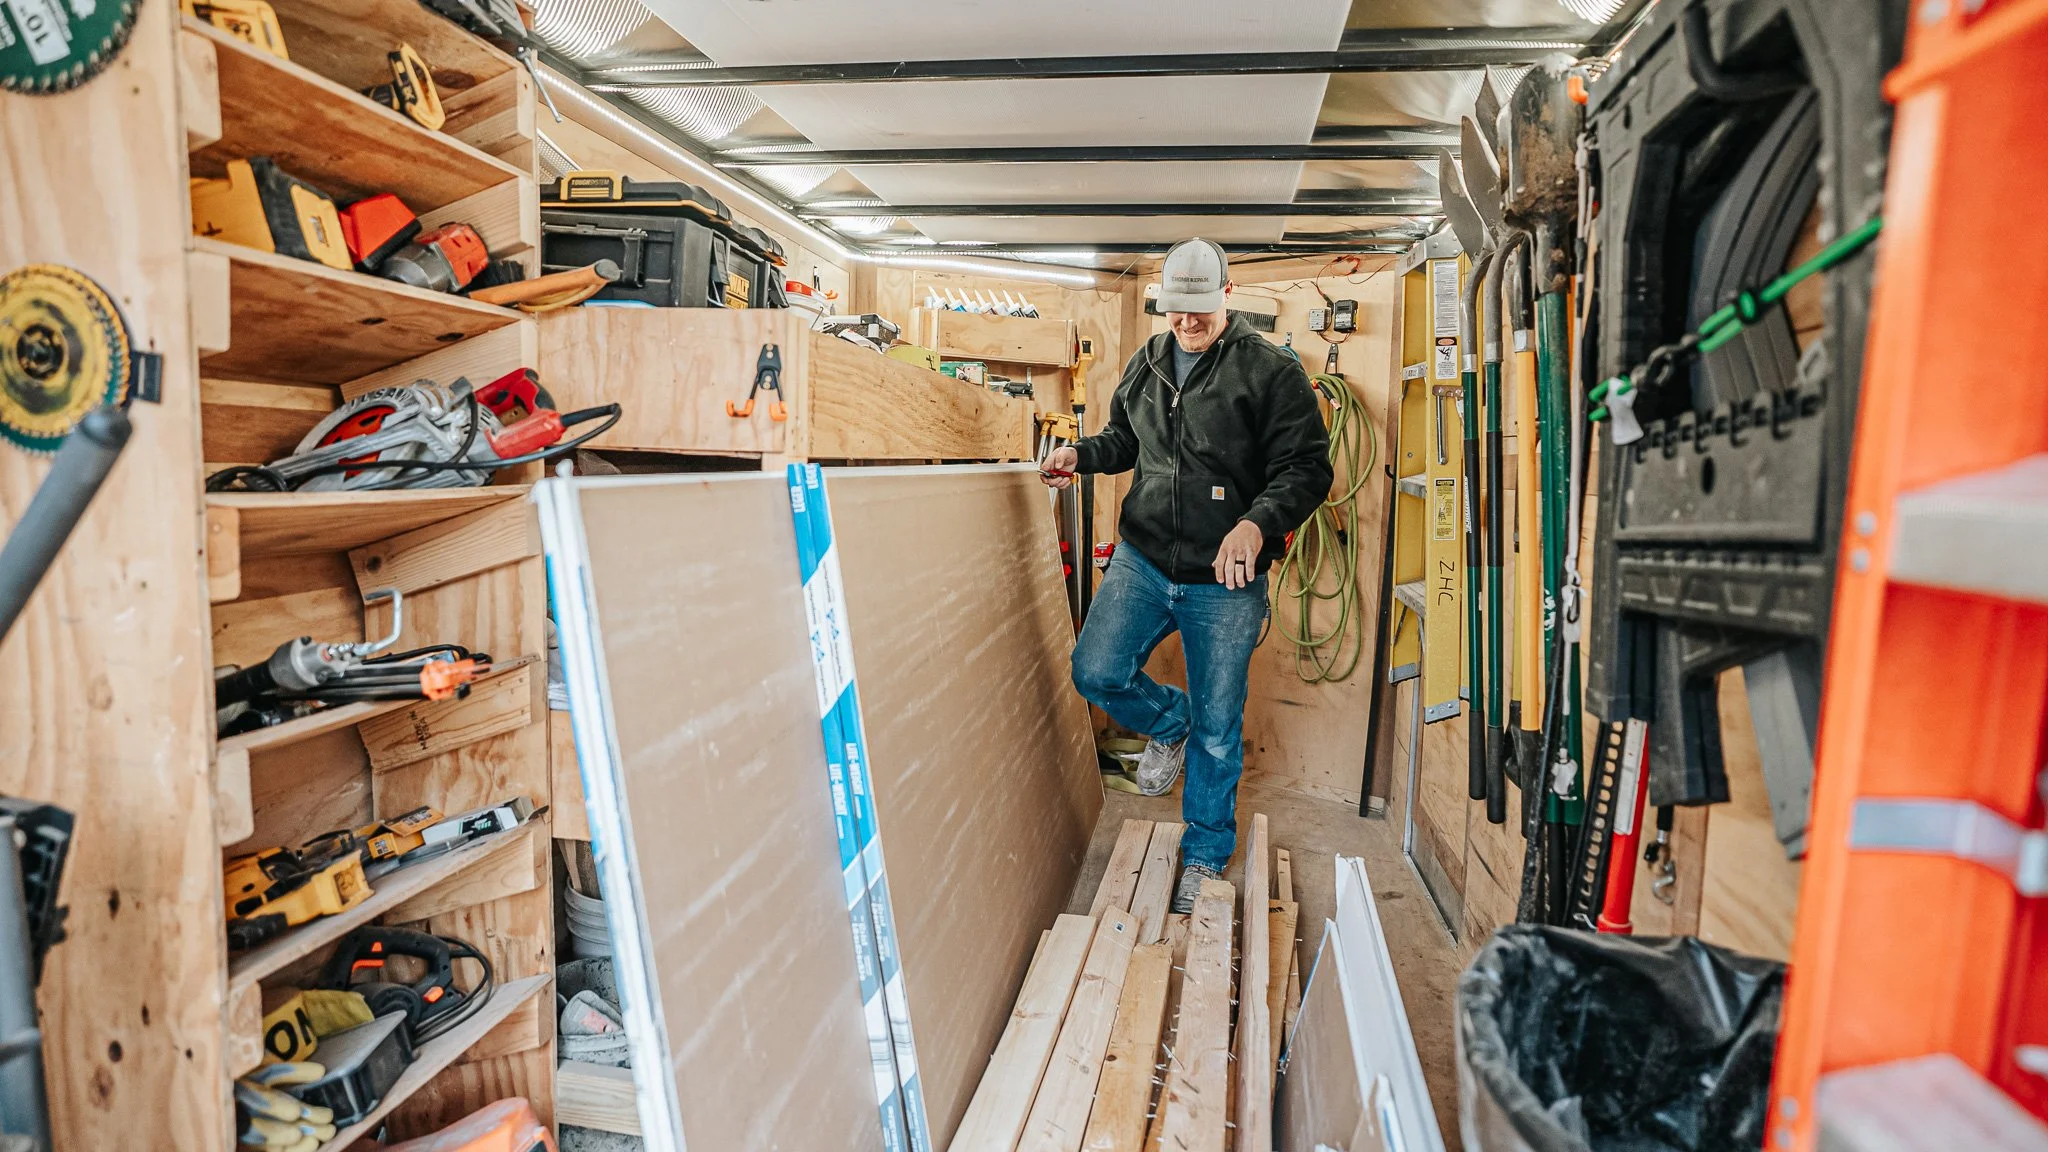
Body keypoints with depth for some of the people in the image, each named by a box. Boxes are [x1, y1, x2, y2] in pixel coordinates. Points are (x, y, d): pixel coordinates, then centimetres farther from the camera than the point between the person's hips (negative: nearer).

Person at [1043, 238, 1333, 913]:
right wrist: (1083, 454, 3)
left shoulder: (1270, 371, -7)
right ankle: (1169, 723, 26)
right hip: (1142, 559, 4)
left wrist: (1257, 522, -28)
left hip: (1226, 579, -4)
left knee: (1217, 730, 6)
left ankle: (1206, 853, 28)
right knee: (1096, 672, -8)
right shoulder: (1146, 365, 9)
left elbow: (1306, 467, -10)